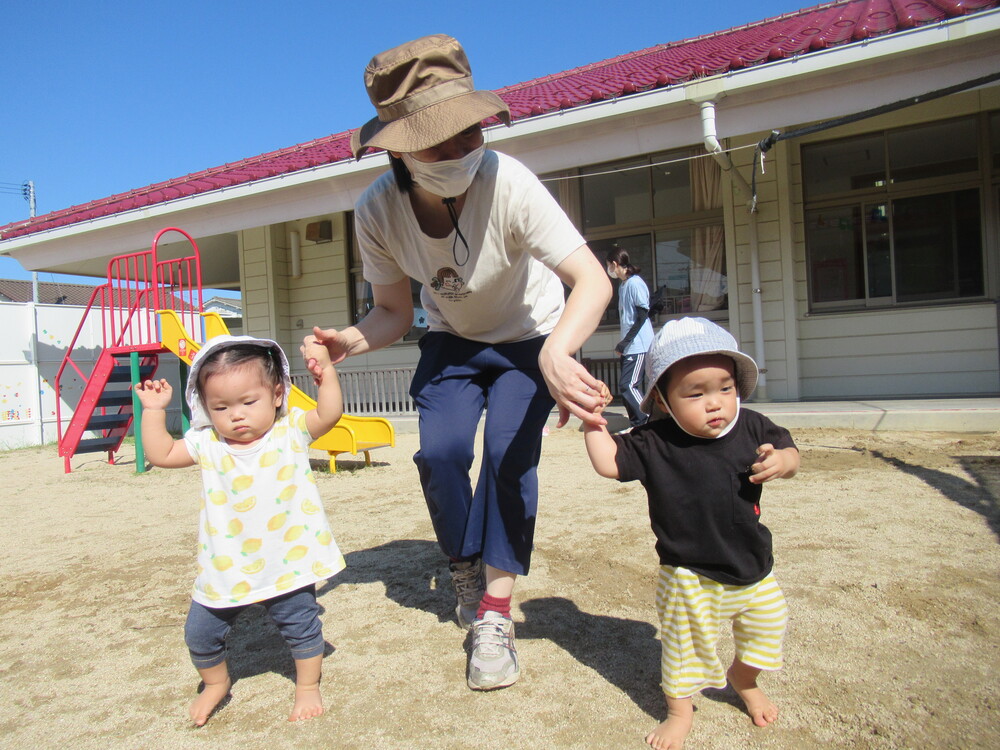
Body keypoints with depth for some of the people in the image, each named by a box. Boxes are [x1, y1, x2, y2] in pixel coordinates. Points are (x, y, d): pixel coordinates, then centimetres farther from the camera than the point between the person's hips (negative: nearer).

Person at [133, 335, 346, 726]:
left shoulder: (291, 432, -9)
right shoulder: (206, 444, -3)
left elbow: (328, 414, -20)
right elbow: (160, 453, 3)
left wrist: (326, 372, -29)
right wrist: (154, 411, -4)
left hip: (286, 563, -2)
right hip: (225, 568, 3)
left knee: (302, 625, 9)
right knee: (200, 632, 13)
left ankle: (308, 688, 34)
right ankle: (216, 683, 43)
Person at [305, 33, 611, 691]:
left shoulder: (507, 183, -33)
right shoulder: (377, 212, -22)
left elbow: (592, 280, -40)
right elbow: (394, 312, -9)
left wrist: (554, 355, -60)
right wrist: (351, 339, -31)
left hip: (533, 340, -2)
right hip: (452, 342, 3)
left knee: (509, 453, -20)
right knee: (440, 451, -16)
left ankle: (496, 617, -4)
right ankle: (466, 568, 15)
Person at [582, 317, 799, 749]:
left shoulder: (751, 428, -9)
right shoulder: (654, 443, -18)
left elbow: (788, 451, 3)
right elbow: (609, 462, -17)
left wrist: (781, 461, -20)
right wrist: (592, 419, -26)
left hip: (752, 568, 4)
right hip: (690, 576, -4)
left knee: (765, 628, 22)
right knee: (685, 644, 8)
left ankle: (743, 680, 54)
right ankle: (680, 709, 35)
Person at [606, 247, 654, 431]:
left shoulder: (635, 283, -13)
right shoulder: (623, 285, 16)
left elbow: (642, 316, -17)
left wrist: (624, 342, -18)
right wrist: (623, 344, 13)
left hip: (638, 346, -9)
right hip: (629, 347, 9)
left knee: (627, 386, -13)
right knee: (630, 387, 9)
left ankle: (647, 423, -5)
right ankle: (638, 425, 15)